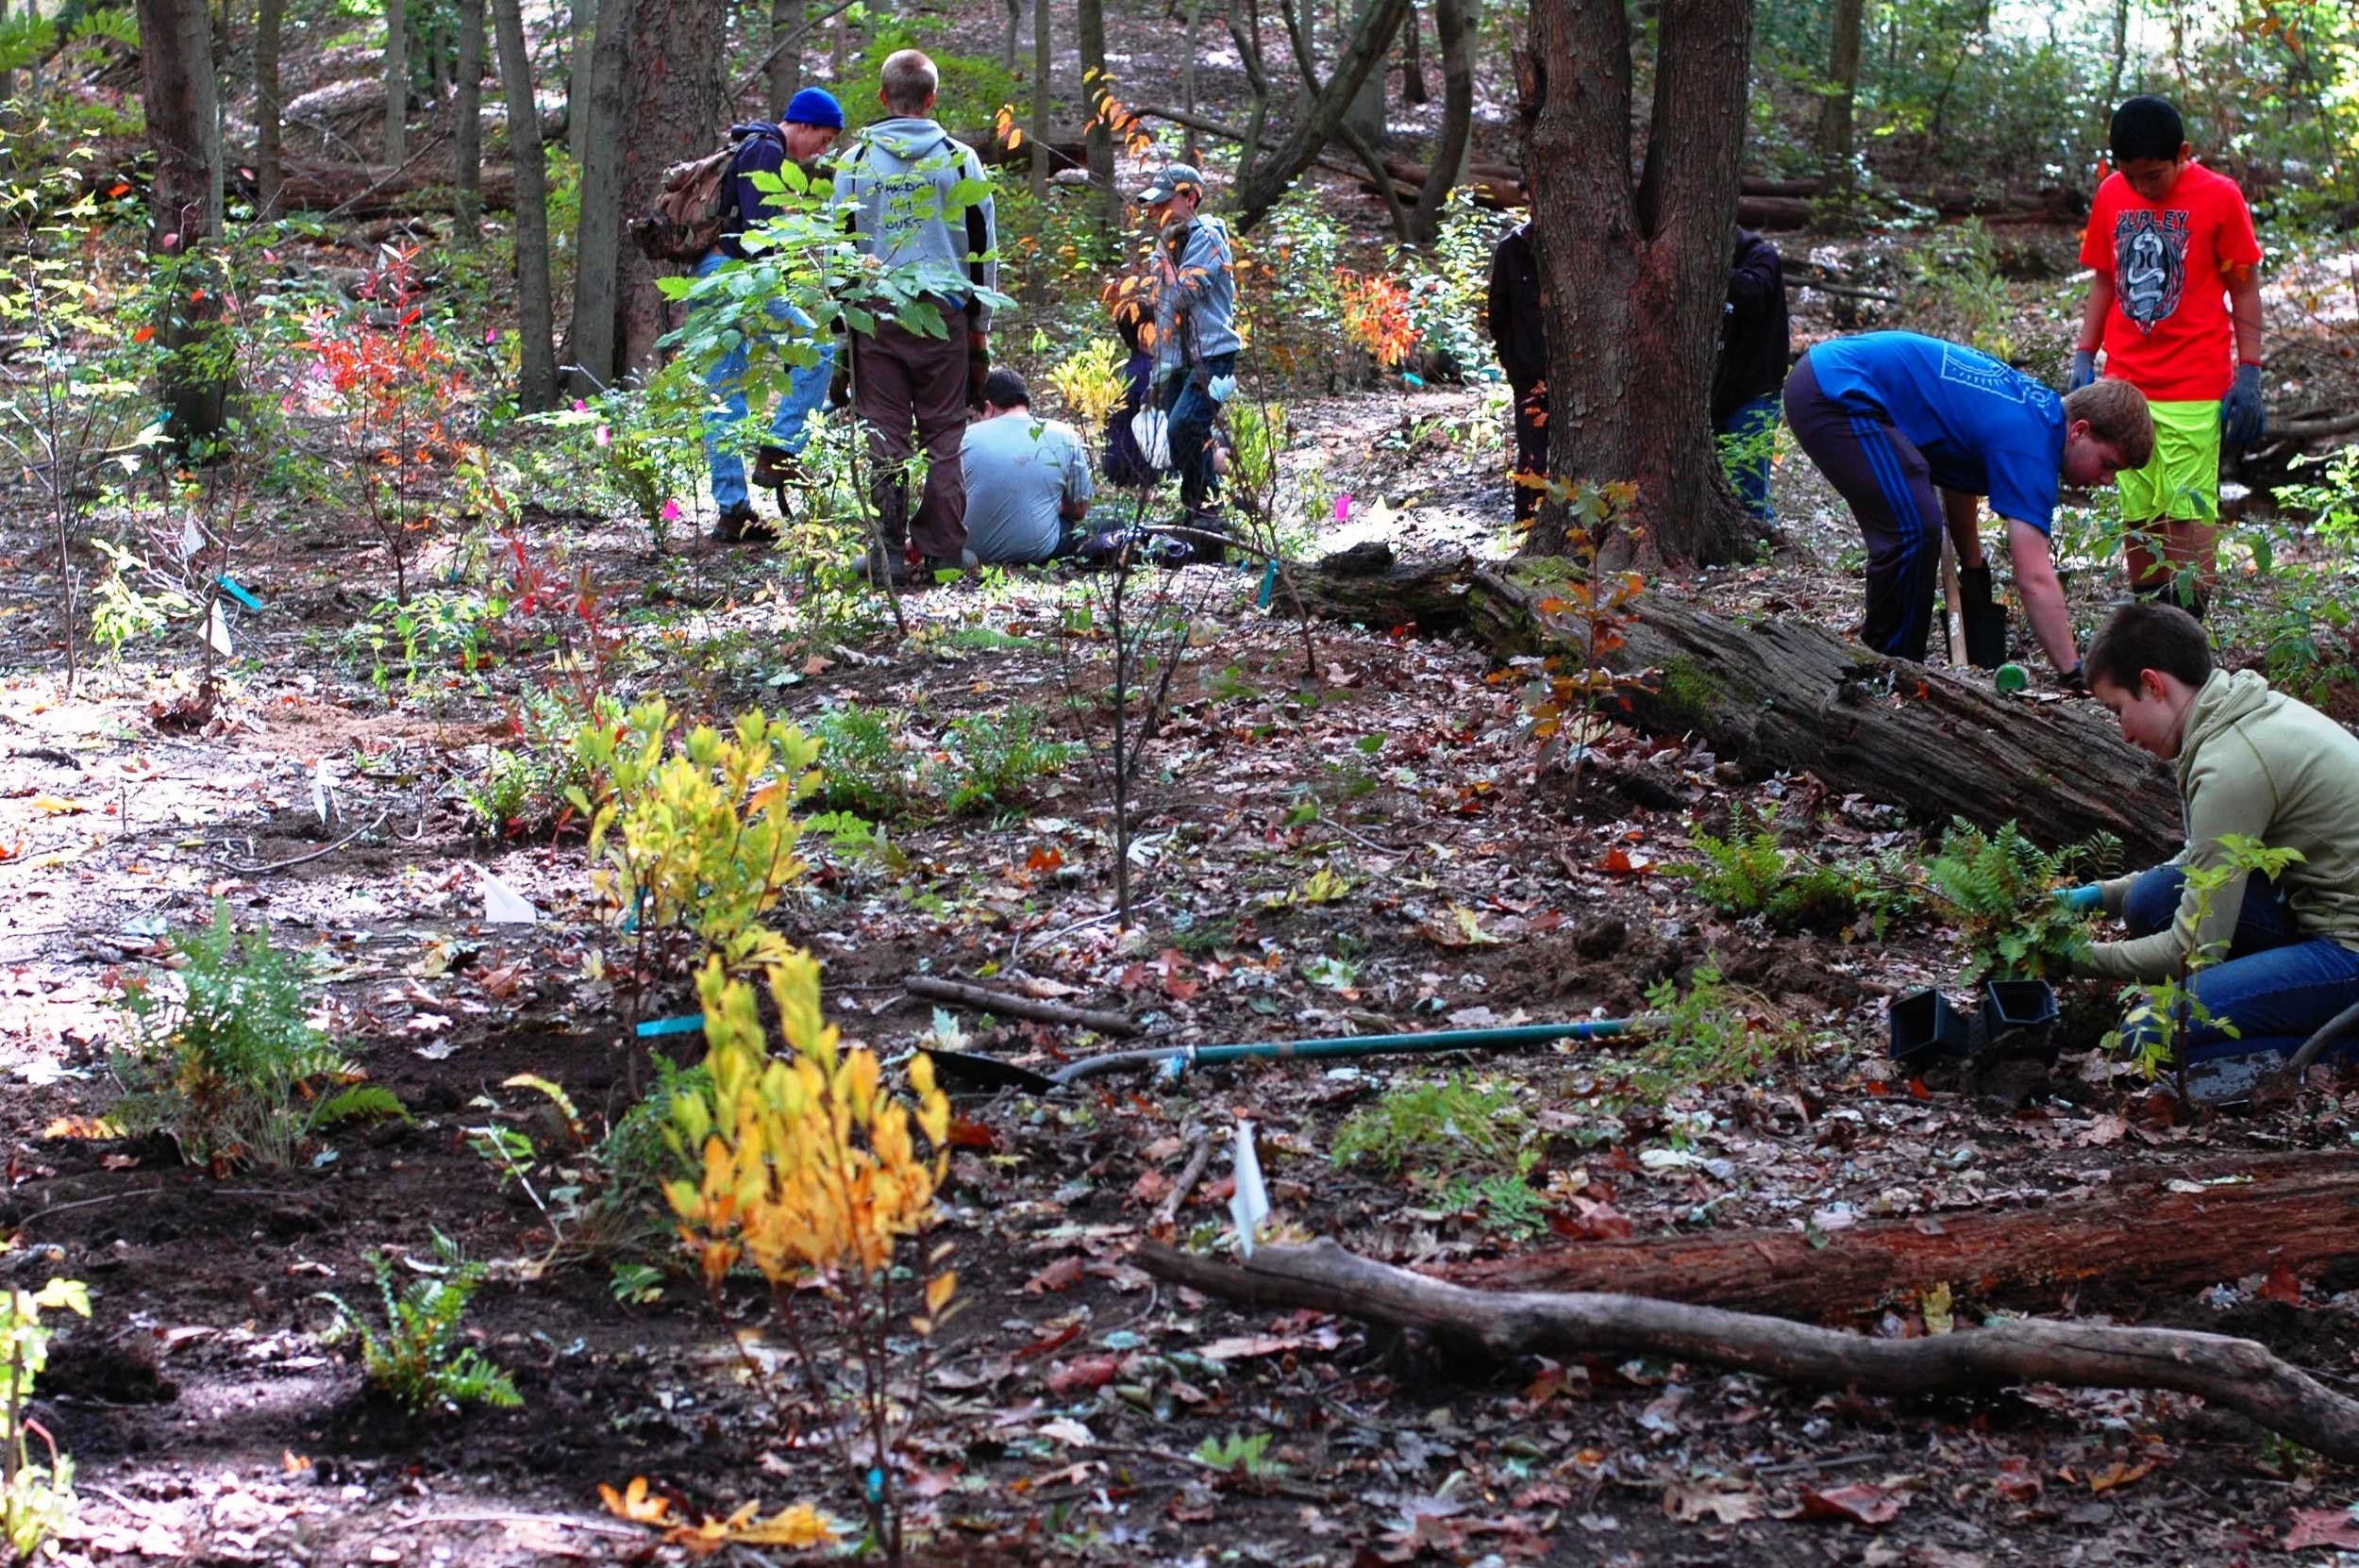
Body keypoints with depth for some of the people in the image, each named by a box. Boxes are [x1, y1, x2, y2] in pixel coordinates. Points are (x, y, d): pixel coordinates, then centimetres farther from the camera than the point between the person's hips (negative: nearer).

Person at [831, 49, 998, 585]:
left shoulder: (855, 163, 4)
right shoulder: (959, 160, 4)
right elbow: (983, 249, 7)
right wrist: (980, 328, 14)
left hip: (874, 315, 0)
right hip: (943, 315, 0)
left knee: (884, 436, 3)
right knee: (943, 435, 5)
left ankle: (889, 551, 0)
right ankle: (941, 551, 2)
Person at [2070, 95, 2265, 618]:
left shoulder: (2219, 197, -5)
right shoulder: (2111, 195, 6)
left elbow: (2245, 289, -1)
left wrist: (2249, 373, -5)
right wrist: (2084, 357, 9)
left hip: (2194, 391, -4)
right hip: (2125, 385, 4)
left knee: (2189, 515, -6)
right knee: (2138, 516, 6)